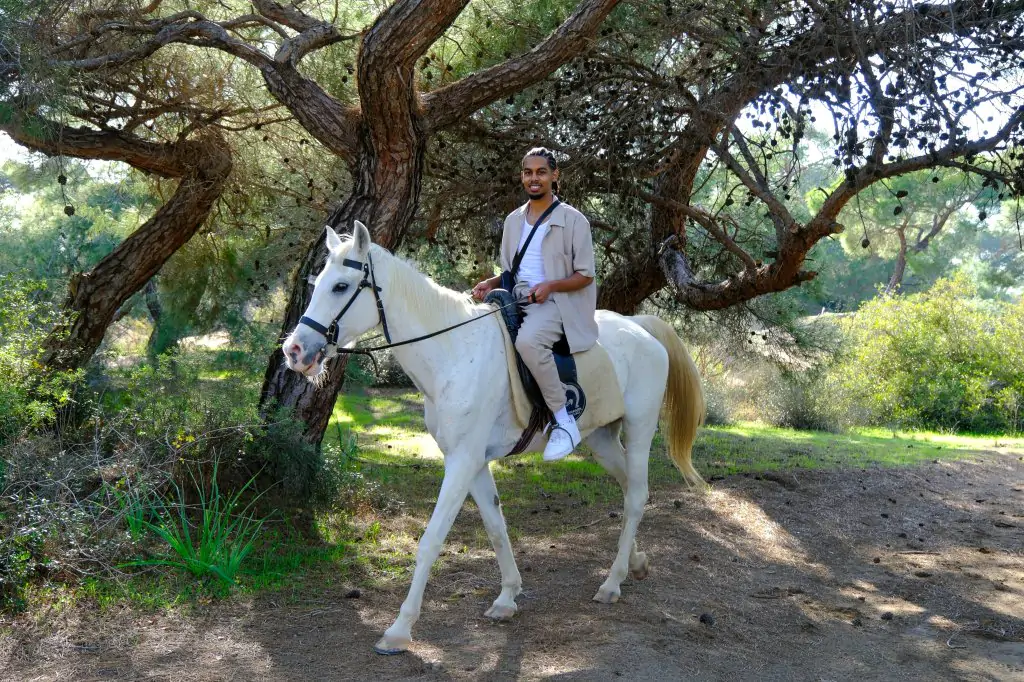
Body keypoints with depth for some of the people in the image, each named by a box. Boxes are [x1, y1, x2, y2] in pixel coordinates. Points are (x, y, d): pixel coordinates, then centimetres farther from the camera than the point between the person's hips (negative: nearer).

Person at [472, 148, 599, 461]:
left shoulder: (573, 220, -1)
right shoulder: (514, 220, 16)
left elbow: (585, 276, -2)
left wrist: (550, 285, -20)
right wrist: (489, 283, 1)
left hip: (555, 303, -7)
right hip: (517, 300, 7)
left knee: (527, 340, -37)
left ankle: (564, 421, -26)